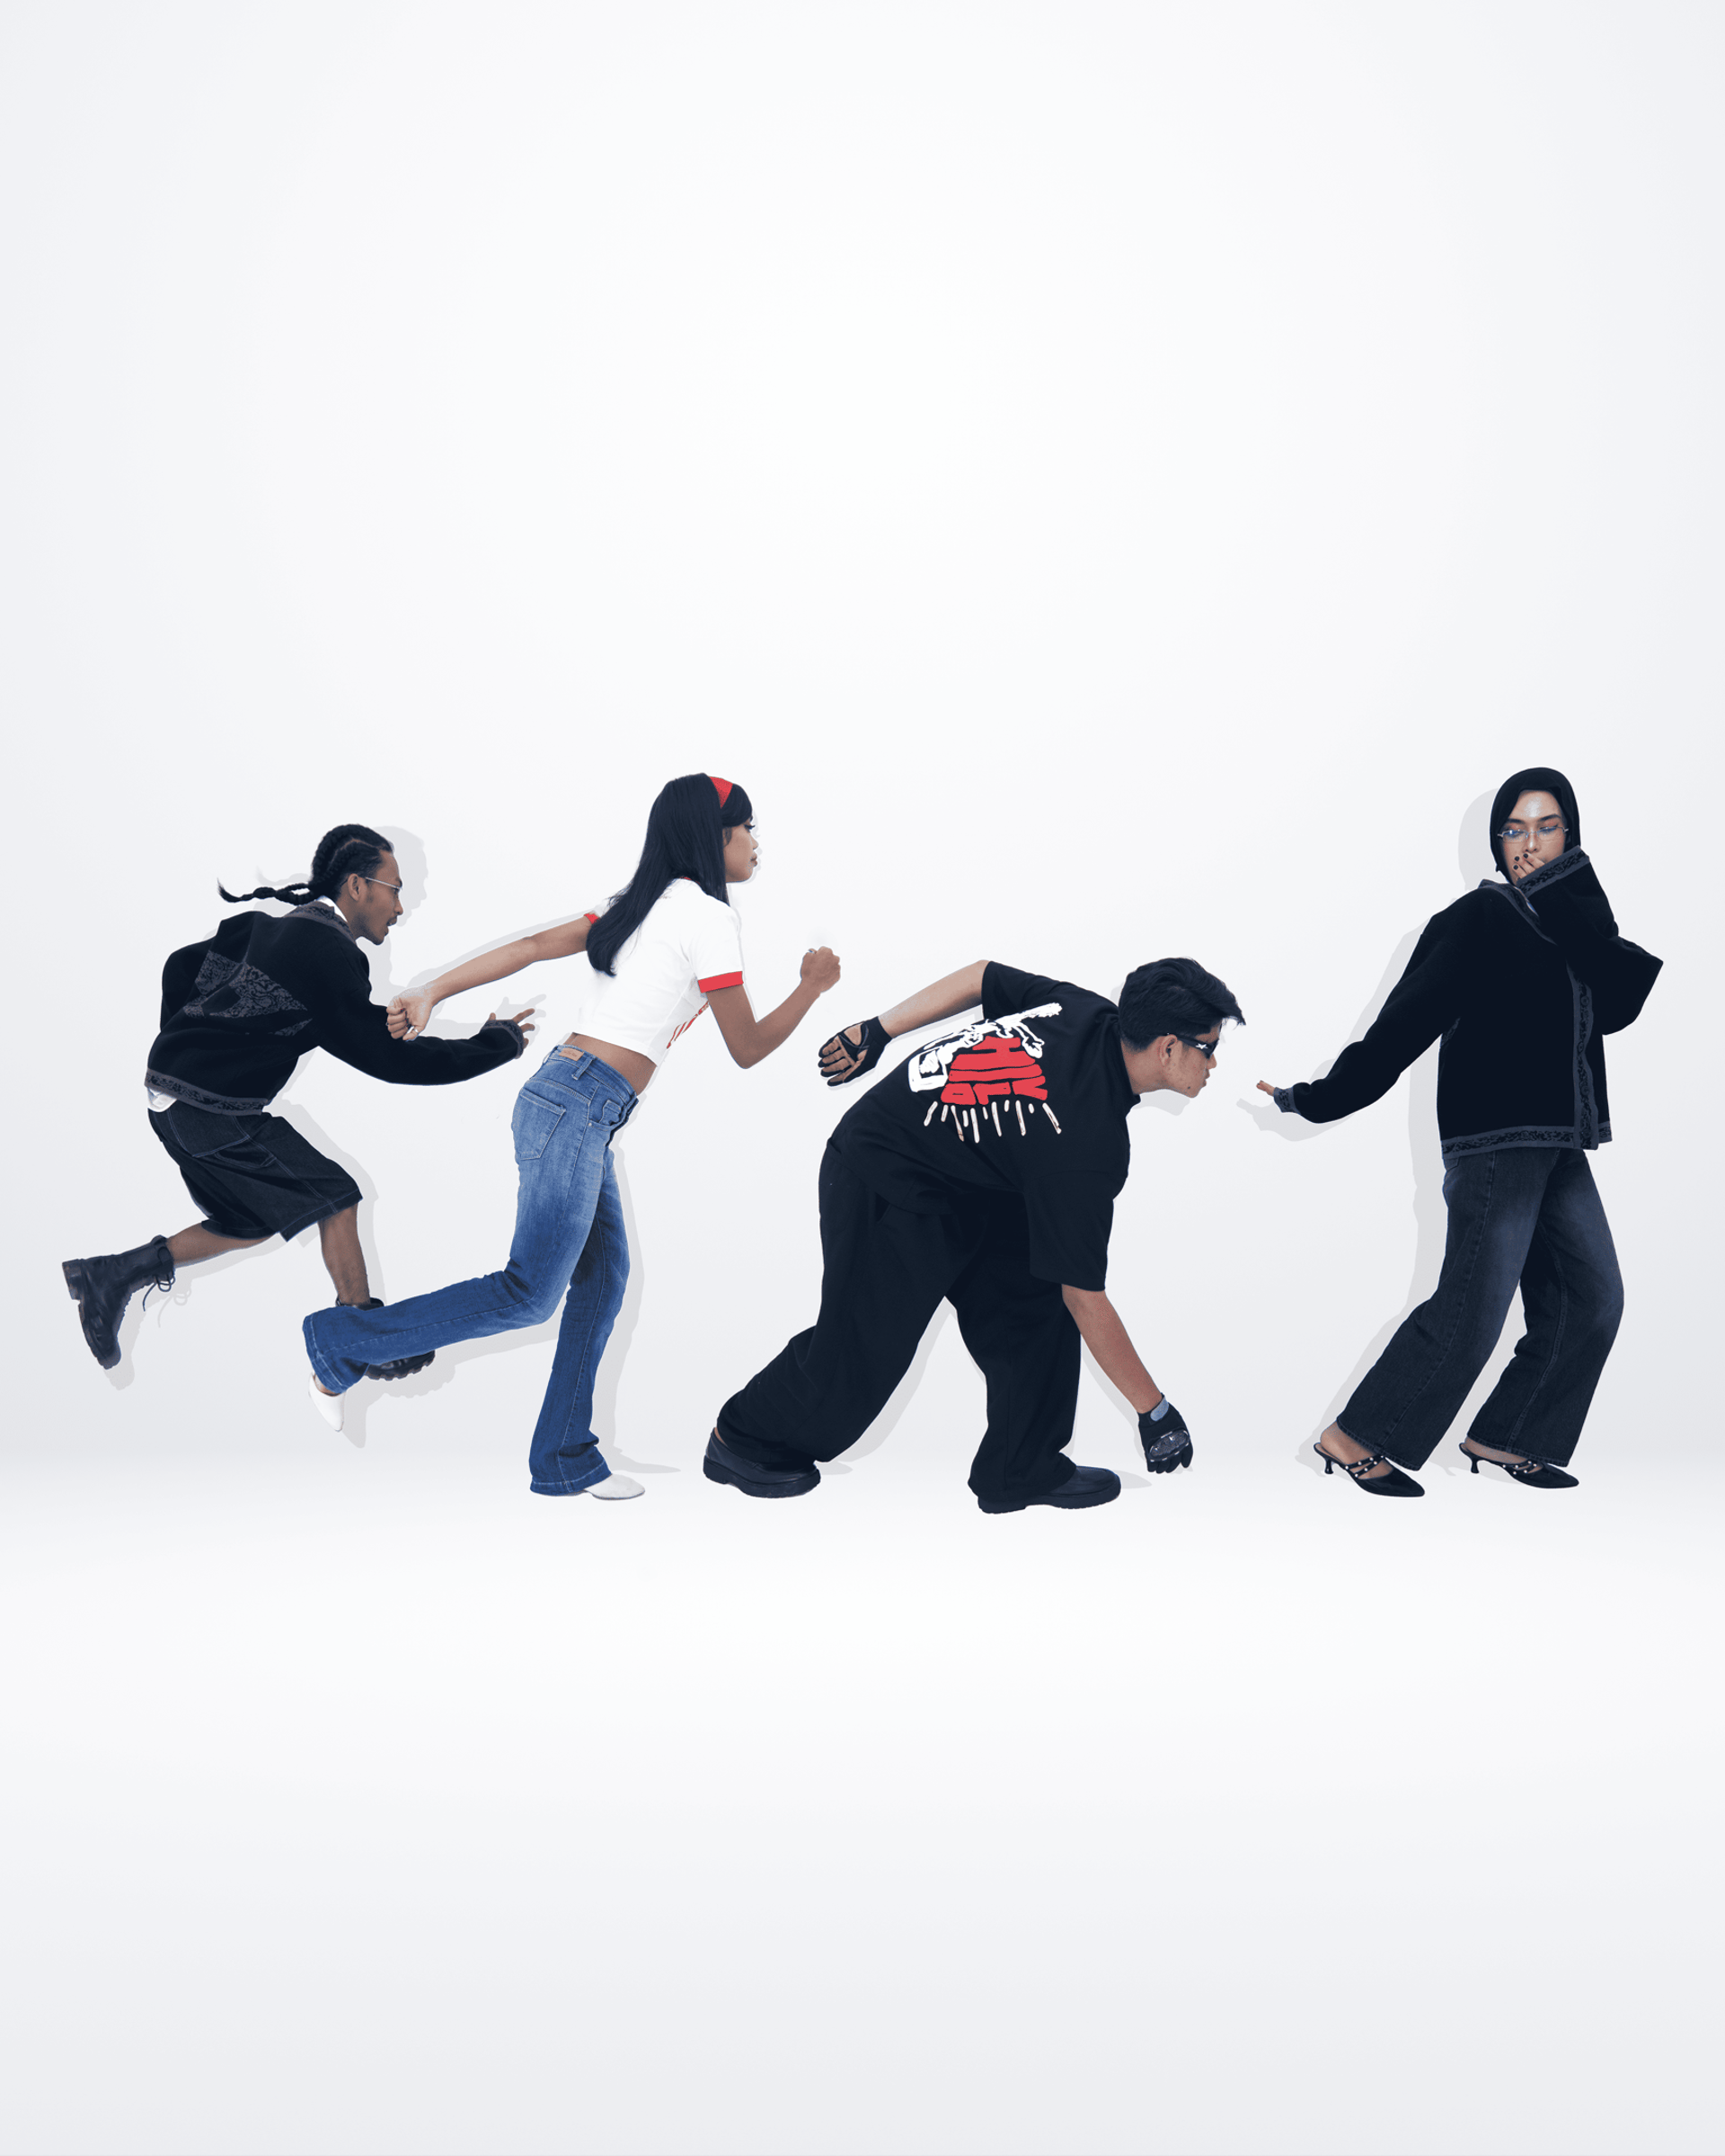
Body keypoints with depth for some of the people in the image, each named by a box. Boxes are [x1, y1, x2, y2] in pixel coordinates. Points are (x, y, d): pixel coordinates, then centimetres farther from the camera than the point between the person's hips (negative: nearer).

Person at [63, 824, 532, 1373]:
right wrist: (496, 1043, -8)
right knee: (336, 1201, 0)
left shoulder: (271, 927, 11)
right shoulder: (326, 954, -18)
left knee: (253, 1222, 19)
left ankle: (113, 1275, 18)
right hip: (214, 1110, -9)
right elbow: (386, 1058, -16)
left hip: (171, 1096, 9)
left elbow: (181, 967, 18)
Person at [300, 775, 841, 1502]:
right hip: (579, 1107, -10)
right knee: (530, 1293, -9)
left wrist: (434, 992, 8)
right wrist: (812, 986, 10)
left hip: (567, 1099, 10)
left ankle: (565, 1458, 15)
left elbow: (533, 945, 12)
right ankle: (342, 1346, -2)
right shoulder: (708, 916, -6)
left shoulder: (639, 902, 19)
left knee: (603, 1275, 11)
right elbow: (746, 1048, -2)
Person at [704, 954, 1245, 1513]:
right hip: (882, 1195, -9)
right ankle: (741, 1441, 27)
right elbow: (1086, 1299, -27)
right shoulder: (1088, 1147, -33)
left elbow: (982, 975, 1)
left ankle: (1021, 1472, 11)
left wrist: (878, 1031, 11)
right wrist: (1154, 1409, -17)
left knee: (1037, 1299, 1)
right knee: (863, 1349, 1)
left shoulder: (1087, 1011, -12)